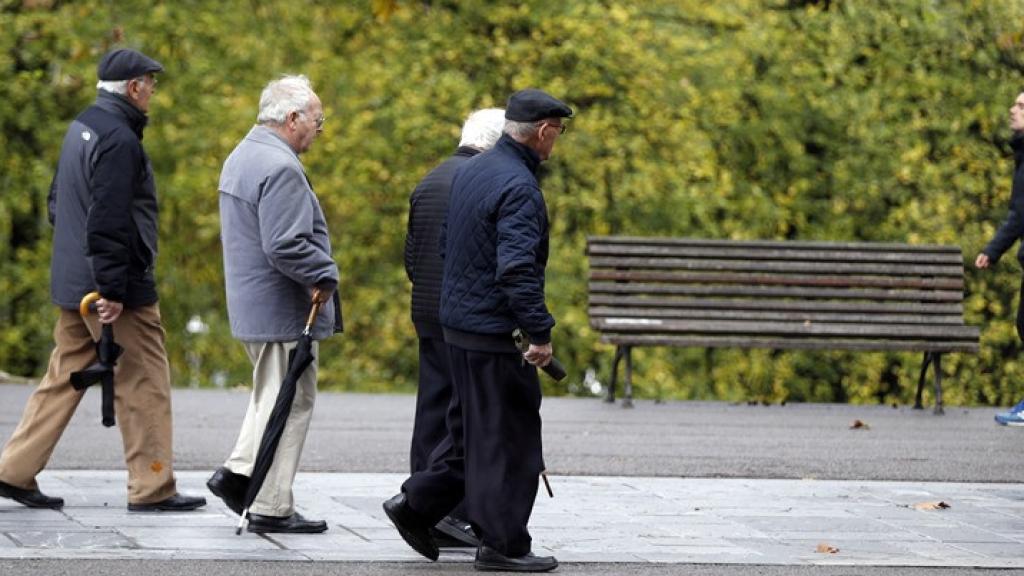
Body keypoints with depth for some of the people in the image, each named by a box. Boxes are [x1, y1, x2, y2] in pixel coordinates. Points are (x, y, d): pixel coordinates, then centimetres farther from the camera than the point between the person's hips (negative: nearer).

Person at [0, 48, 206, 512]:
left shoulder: (81, 127, 14)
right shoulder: (119, 139, -18)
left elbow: (58, 202, 23)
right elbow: (108, 221, -23)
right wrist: (112, 290, -22)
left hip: (72, 282, 10)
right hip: (117, 285, -10)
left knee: (65, 377, 14)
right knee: (144, 383, -1)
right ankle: (152, 488, 3)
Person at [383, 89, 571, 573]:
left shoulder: (471, 171, 11)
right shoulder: (518, 187, -20)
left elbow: (448, 244, 20)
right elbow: (518, 269, -26)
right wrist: (540, 333, -21)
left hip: (457, 320, 9)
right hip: (494, 331, -9)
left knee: (473, 428, 20)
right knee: (507, 437, -1)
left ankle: (416, 504, 19)